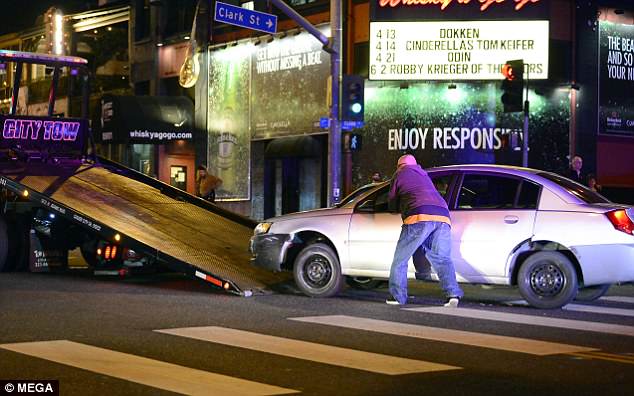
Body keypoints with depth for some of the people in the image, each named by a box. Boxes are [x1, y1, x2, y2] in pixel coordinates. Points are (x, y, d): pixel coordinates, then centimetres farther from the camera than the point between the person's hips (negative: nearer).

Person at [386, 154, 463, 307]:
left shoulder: (400, 174, 18)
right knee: (442, 258, 7)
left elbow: (392, 204, 23)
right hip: (443, 216, 5)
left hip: (420, 216, -5)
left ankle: (398, 296, 6)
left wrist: (403, 207, 42)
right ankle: (453, 293, -12)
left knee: (401, 258, 6)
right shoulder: (423, 173, 34)